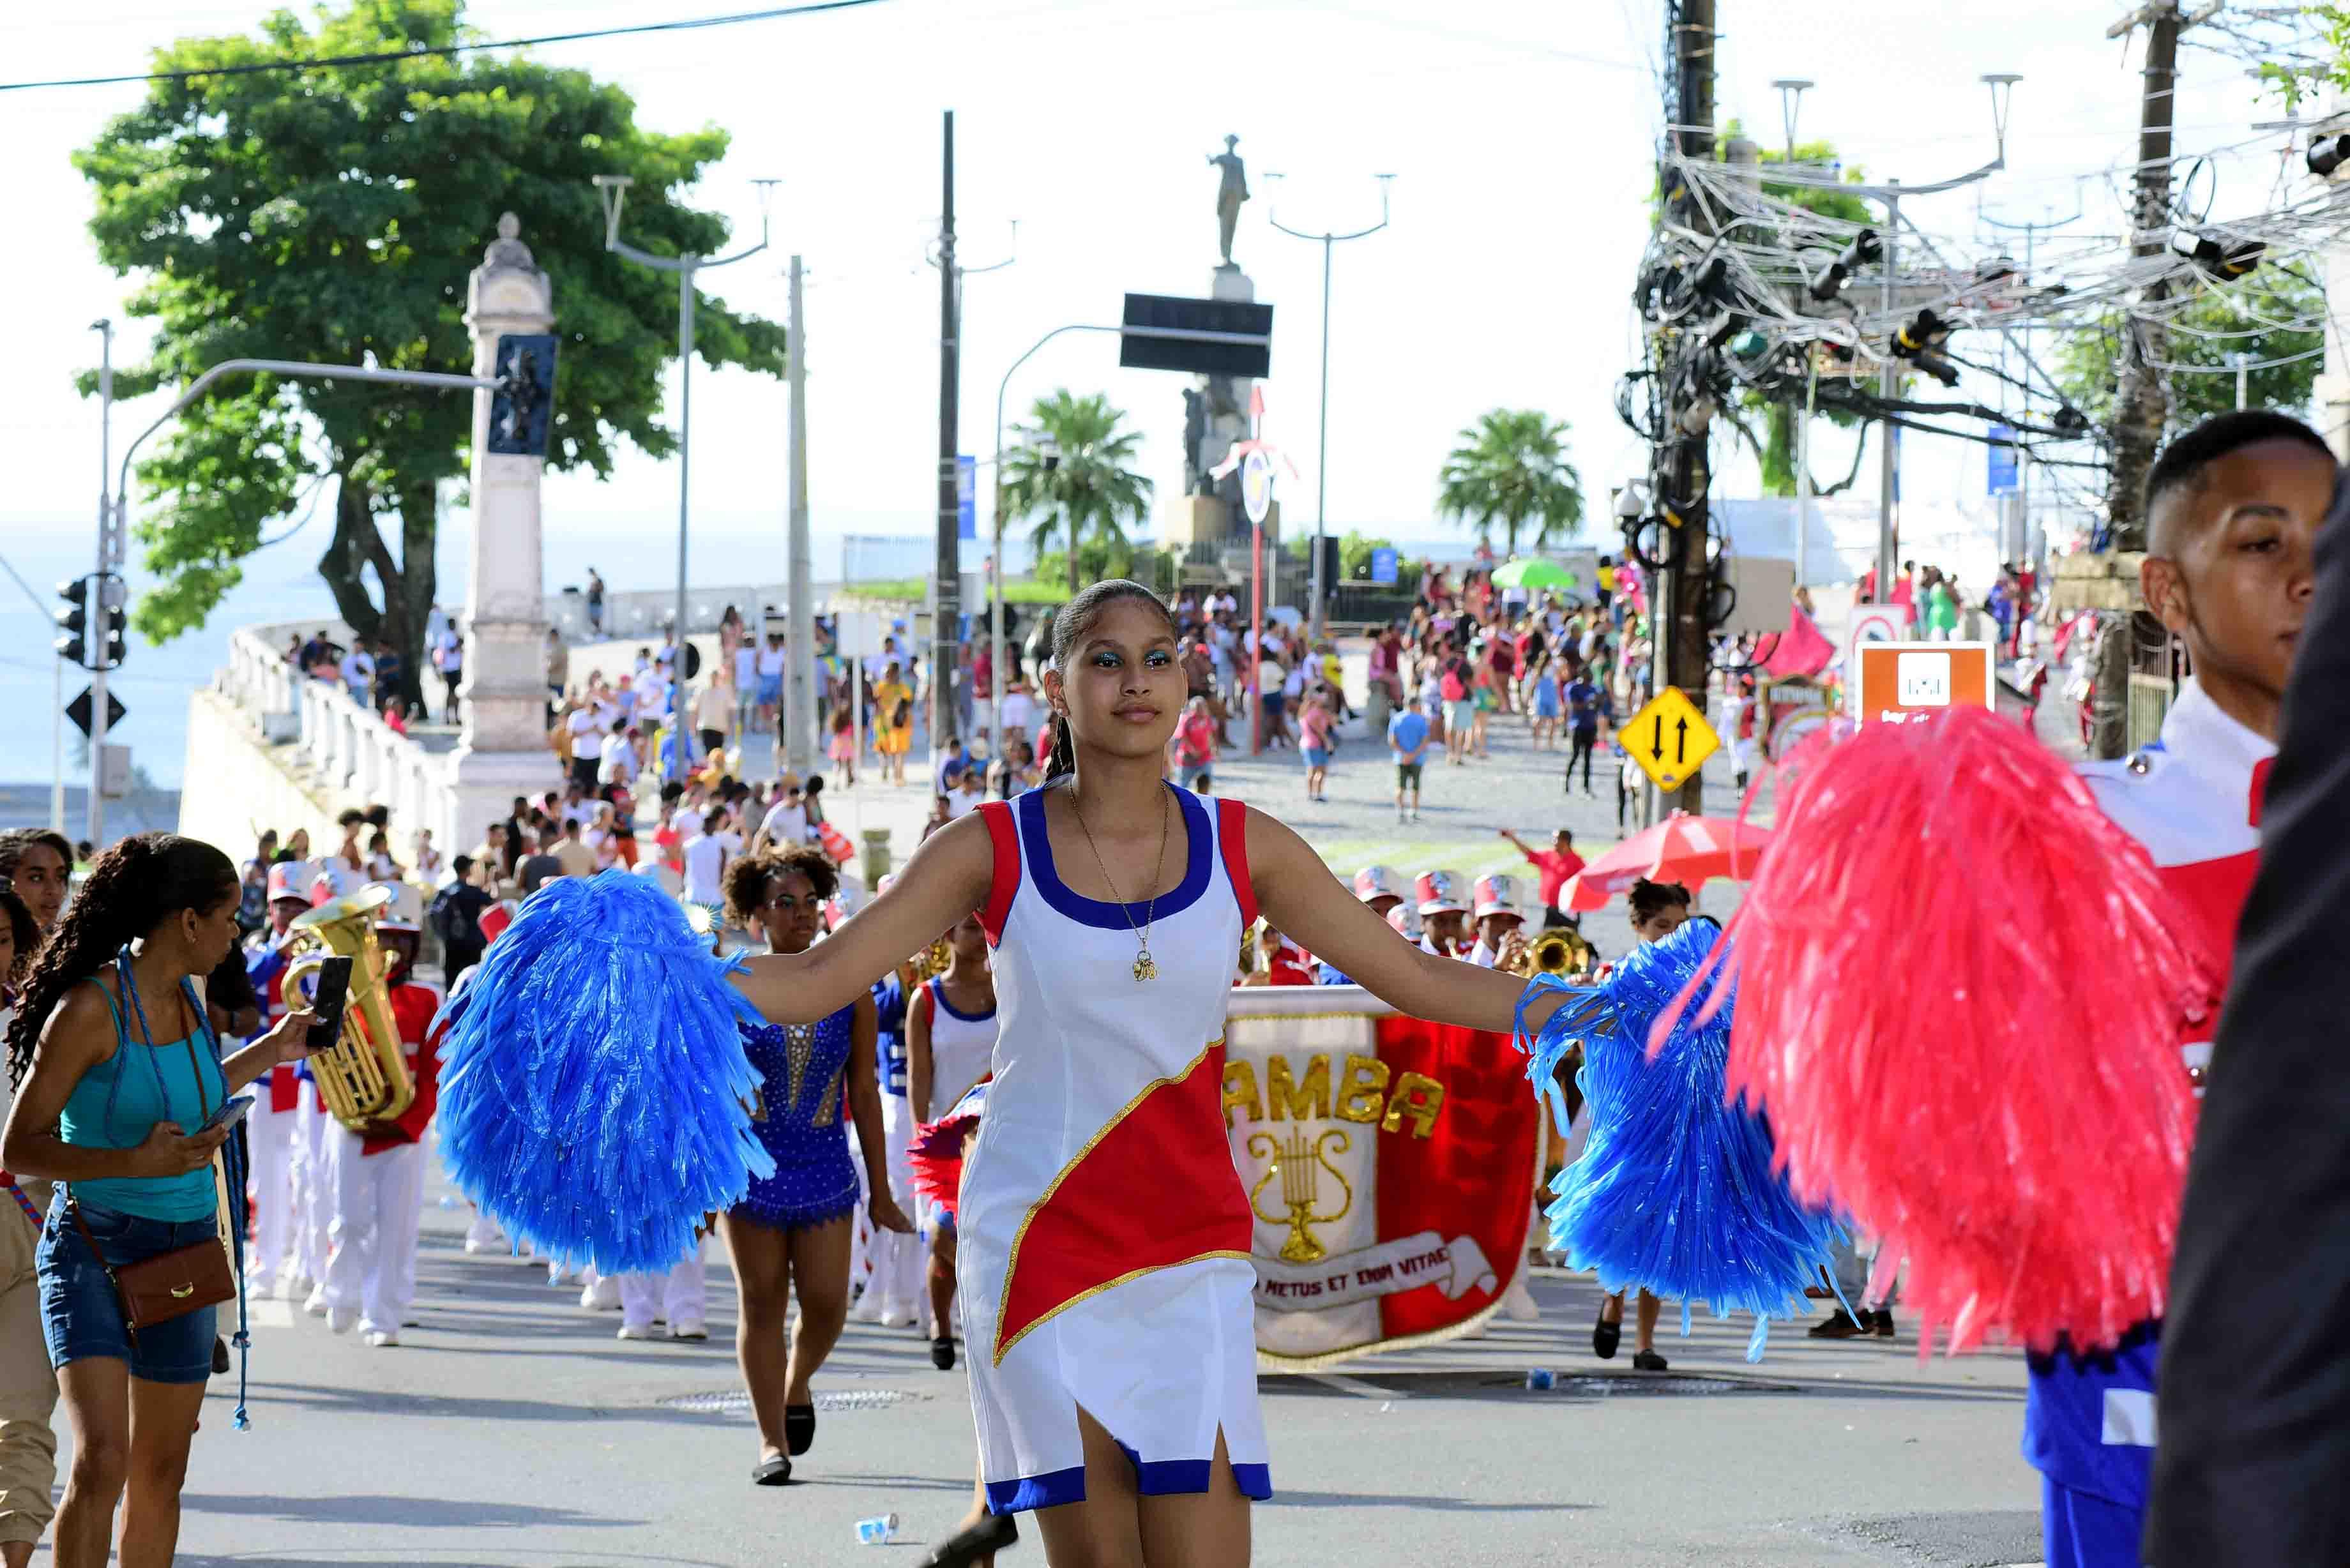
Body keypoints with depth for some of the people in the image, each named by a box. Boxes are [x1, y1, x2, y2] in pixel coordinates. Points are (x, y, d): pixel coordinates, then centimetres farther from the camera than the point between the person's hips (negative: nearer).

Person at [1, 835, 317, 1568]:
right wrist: (136, 1162, -26)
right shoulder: (92, 1007, -16)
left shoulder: (184, 998, 6)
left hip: (185, 1251, 7)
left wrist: (268, 1052, 27)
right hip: (95, 1250, -7)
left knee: (161, 1473, 11)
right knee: (101, 1460, -20)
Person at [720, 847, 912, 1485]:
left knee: (826, 1305, -3)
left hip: (825, 1163, 1)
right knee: (762, 1305, 2)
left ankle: (797, 1384, 29)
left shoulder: (849, 988, 2)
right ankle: (772, 1442, 11)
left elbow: (864, 1090, 6)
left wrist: (880, 1189, 7)